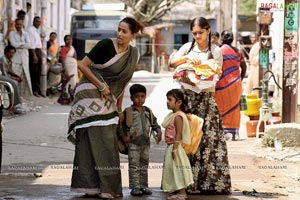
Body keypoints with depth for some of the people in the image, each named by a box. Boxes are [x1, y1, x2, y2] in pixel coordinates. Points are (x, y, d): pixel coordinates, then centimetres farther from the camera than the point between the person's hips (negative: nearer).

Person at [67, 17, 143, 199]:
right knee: (91, 139, -8)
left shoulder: (133, 54, 6)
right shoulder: (106, 45, -12)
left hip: (108, 101, 6)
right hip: (91, 95, -6)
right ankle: (90, 185, -6)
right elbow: (83, 65, -12)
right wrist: (101, 86, -15)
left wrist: (119, 109, 14)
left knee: (108, 142, 6)